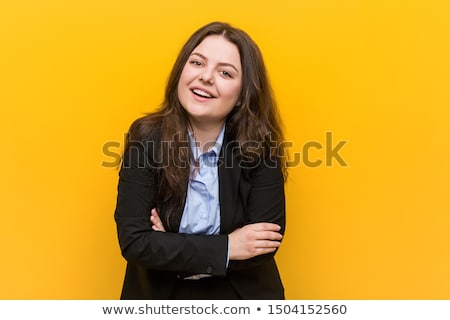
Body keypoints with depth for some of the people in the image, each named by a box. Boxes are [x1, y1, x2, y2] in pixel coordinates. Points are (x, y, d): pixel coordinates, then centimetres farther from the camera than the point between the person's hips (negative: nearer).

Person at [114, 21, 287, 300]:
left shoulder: (261, 146, -12)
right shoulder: (146, 138, -11)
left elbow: (267, 243, -13)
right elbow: (134, 242, -15)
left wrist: (171, 247, -14)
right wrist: (225, 248, -19)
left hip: (241, 293, 1)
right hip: (159, 292, 0)